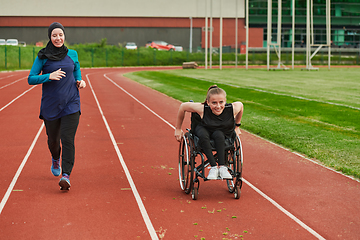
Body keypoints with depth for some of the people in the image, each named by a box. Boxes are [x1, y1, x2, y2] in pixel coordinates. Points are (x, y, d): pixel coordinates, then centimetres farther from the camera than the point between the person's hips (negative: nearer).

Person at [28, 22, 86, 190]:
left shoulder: (72, 54, 6)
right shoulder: (43, 56, -2)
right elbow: (31, 79, -5)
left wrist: (80, 82, 3)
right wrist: (49, 76, -20)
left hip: (71, 104, 0)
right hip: (51, 105, 0)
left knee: (67, 139, -13)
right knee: (53, 139, 14)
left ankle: (66, 175, -15)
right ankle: (55, 160, 48)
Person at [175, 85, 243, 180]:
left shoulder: (233, 109, -27)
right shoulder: (202, 109, -31)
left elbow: (240, 105, -2)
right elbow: (183, 106, -17)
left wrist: (236, 126, 8)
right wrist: (178, 129, -6)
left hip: (223, 135, 1)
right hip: (204, 130, 0)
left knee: (218, 135, -36)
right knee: (203, 135, -36)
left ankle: (222, 167, -32)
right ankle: (213, 167, -31)